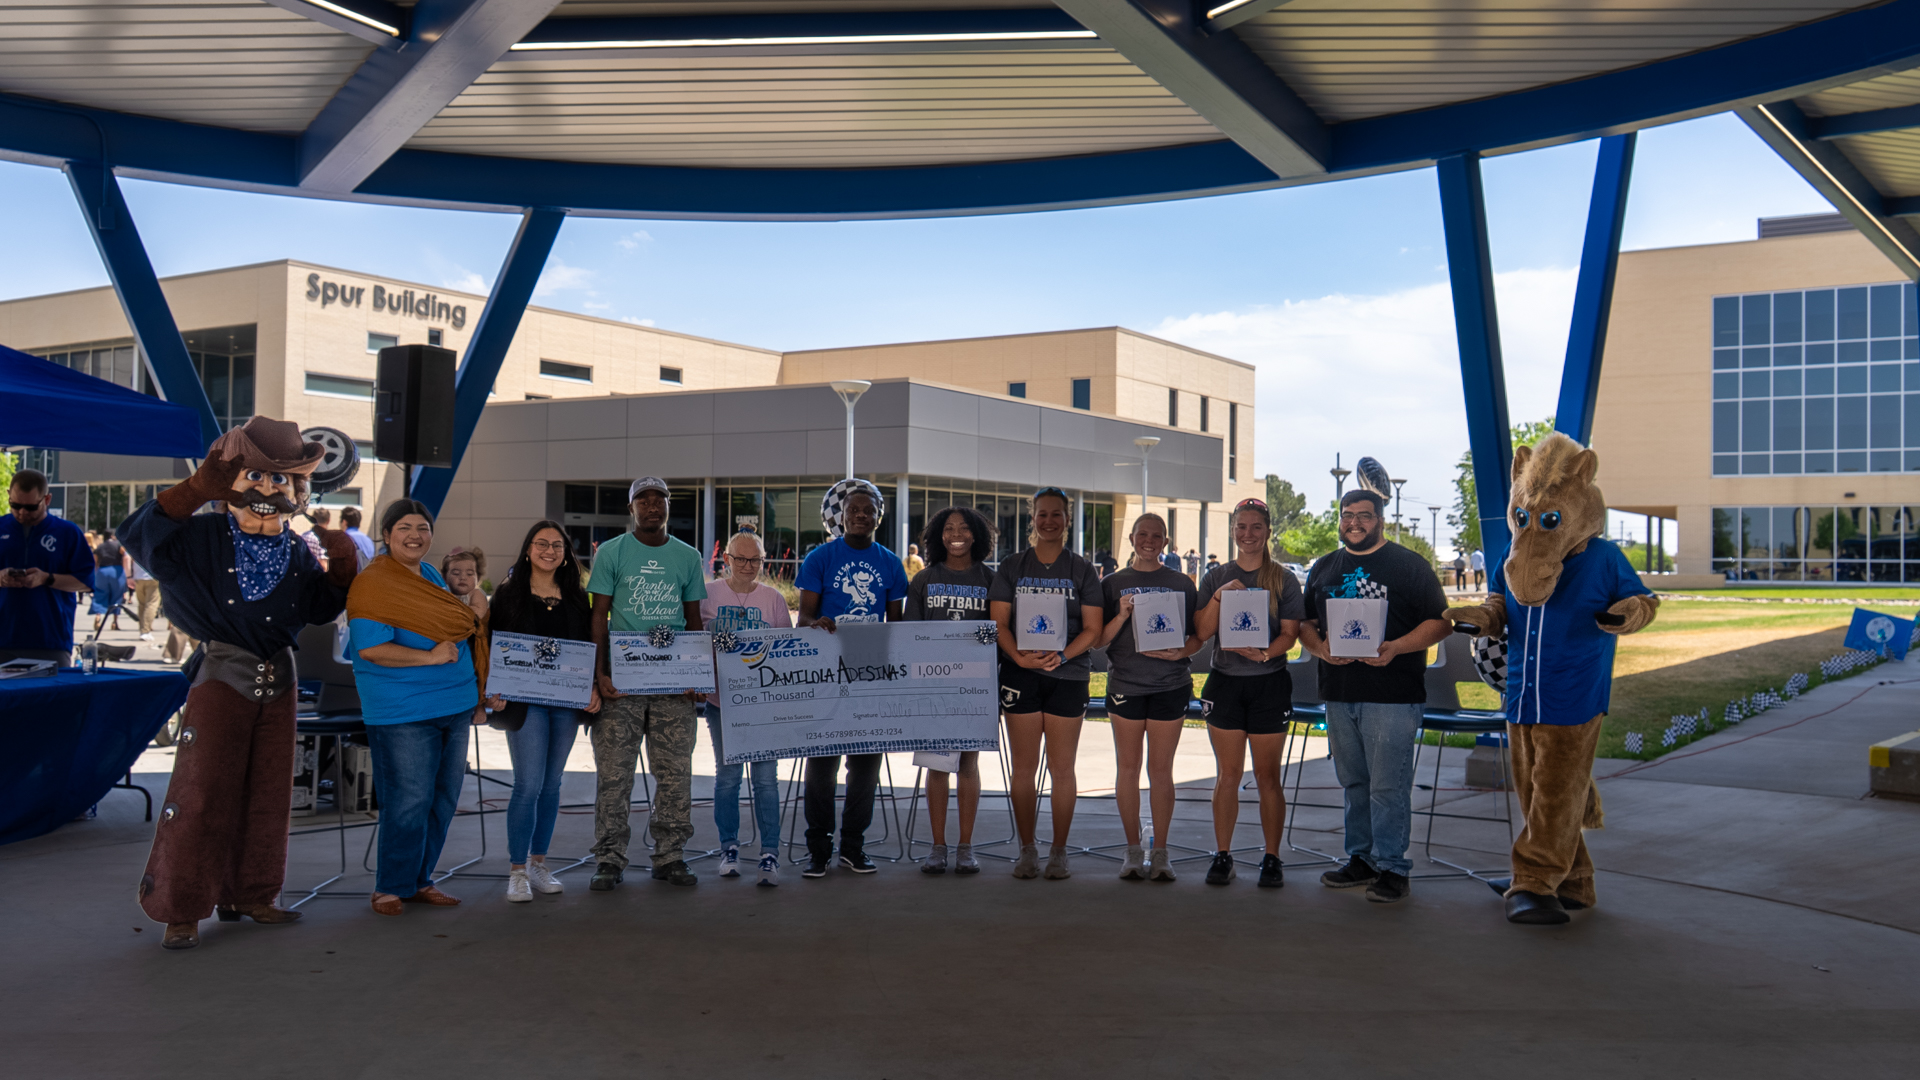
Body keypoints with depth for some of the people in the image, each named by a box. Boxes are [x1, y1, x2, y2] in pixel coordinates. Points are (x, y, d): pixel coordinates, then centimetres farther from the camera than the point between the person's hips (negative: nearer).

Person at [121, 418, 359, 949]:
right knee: (202, 793, -5)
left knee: (267, 793, 11)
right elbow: (142, 534, -23)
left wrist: (341, 565, -2)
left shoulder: (297, 552, 7)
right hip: (222, 680, -5)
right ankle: (181, 909, 5)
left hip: (277, 680, 6)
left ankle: (248, 894, 24)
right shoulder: (204, 538, -7)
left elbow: (321, 609, 14)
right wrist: (198, 487, -30)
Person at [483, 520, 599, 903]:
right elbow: (493, 646, 1)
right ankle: (517, 871, 2)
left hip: (567, 701, 4)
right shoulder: (508, 594, 2)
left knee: (551, 785, 9)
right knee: (529, 785, -9)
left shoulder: (577, 598, 11)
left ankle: (538, 865, 20)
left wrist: (593, 688, 0)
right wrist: (493, 691, -11)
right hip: (525, 700, -4)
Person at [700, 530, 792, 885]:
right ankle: (729, 847, 20)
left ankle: (769, 853, 1)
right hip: (721, 699, 0)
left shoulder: (774, 599, 7)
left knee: (766, 777, -4)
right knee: (727, 776, 7)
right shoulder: (708, 594, 4)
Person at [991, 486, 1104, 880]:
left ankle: (1059, 851, 13)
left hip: (1068, 675, -1)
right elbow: (998, 622, 3)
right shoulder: (1012, 568, 8)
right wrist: (1019, 656, -14)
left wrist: (1062, 656, -15)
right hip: (1021, 674, 1)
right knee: (1024, 766, 4)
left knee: (1062, 767, 2)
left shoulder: (1082, 570, 6)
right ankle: (1027, 850, 14)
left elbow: (1092, 628, 1)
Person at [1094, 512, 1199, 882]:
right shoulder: (1114, 584, 8)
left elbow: (1199, 635, 10)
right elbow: (1099, 641, 5)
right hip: (1125, 684, 1)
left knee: (1161, 770, 2)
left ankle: (1160, 852, 11)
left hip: (1171, 683, 0)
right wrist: (1123, 615, -11)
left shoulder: (1182, 584, 8)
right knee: (1128, 768, 4)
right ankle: (1133, 850, 16)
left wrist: (1182, 652, -10)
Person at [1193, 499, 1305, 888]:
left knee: (1267, 776, 2)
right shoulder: (1215, 578, 9)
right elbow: (1201, 632, 1)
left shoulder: (1283, 579, 4)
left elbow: (1289, 634, -3)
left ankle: (1271, 858, 11)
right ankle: (1222, 856, 13)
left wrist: (1265, 653, -22)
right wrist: (1220, 595, -13)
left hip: (1269, 683, -1)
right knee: (1227, 774, 4)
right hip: (1225, 682, 2)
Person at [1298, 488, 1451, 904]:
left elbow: (1440, 622, -4)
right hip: (1338, 693, 5)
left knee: (1388, 786, -6)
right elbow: (1305, 624, 18)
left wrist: (1395, 648, -18)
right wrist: (1320, 646, -5)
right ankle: (1360, 859, 23)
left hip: (1392, 696, -5)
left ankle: (1392, 869, 4)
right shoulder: (1323, 569, 16)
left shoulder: (1409, 566, 0)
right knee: (1353, 782, 12)